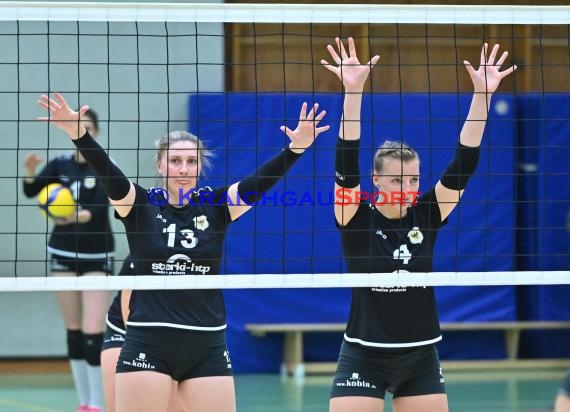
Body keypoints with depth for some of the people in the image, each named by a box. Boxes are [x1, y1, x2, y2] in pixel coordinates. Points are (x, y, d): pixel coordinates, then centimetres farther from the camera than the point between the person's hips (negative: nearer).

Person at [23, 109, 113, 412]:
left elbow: (101, 209, -24)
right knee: (73, 329, 6)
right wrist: (29, 171, -26)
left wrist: (76, 216, -43)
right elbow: (30, 192, -5)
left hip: (97, 256, -4)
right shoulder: (60, 165, 2)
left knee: (93, 331, -12)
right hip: (63, 253, 4)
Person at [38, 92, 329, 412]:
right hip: (147, 347, -2)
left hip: (207, 348, 2)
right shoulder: (140, 204, -1)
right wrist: (78, 133, -35)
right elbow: (106, 170, -17)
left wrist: (297, 147, -27)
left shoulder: (215, 205, 4)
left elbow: (263, 179, -9)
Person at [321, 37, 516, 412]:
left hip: (421, 358, 4)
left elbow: (464, 163, -6)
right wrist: (352, 92, -32)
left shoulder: (426, 216, 0)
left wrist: (483, 95, -16)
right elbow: (346, 161, -21)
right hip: (364, 357, -4)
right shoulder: (357, 219, -8)